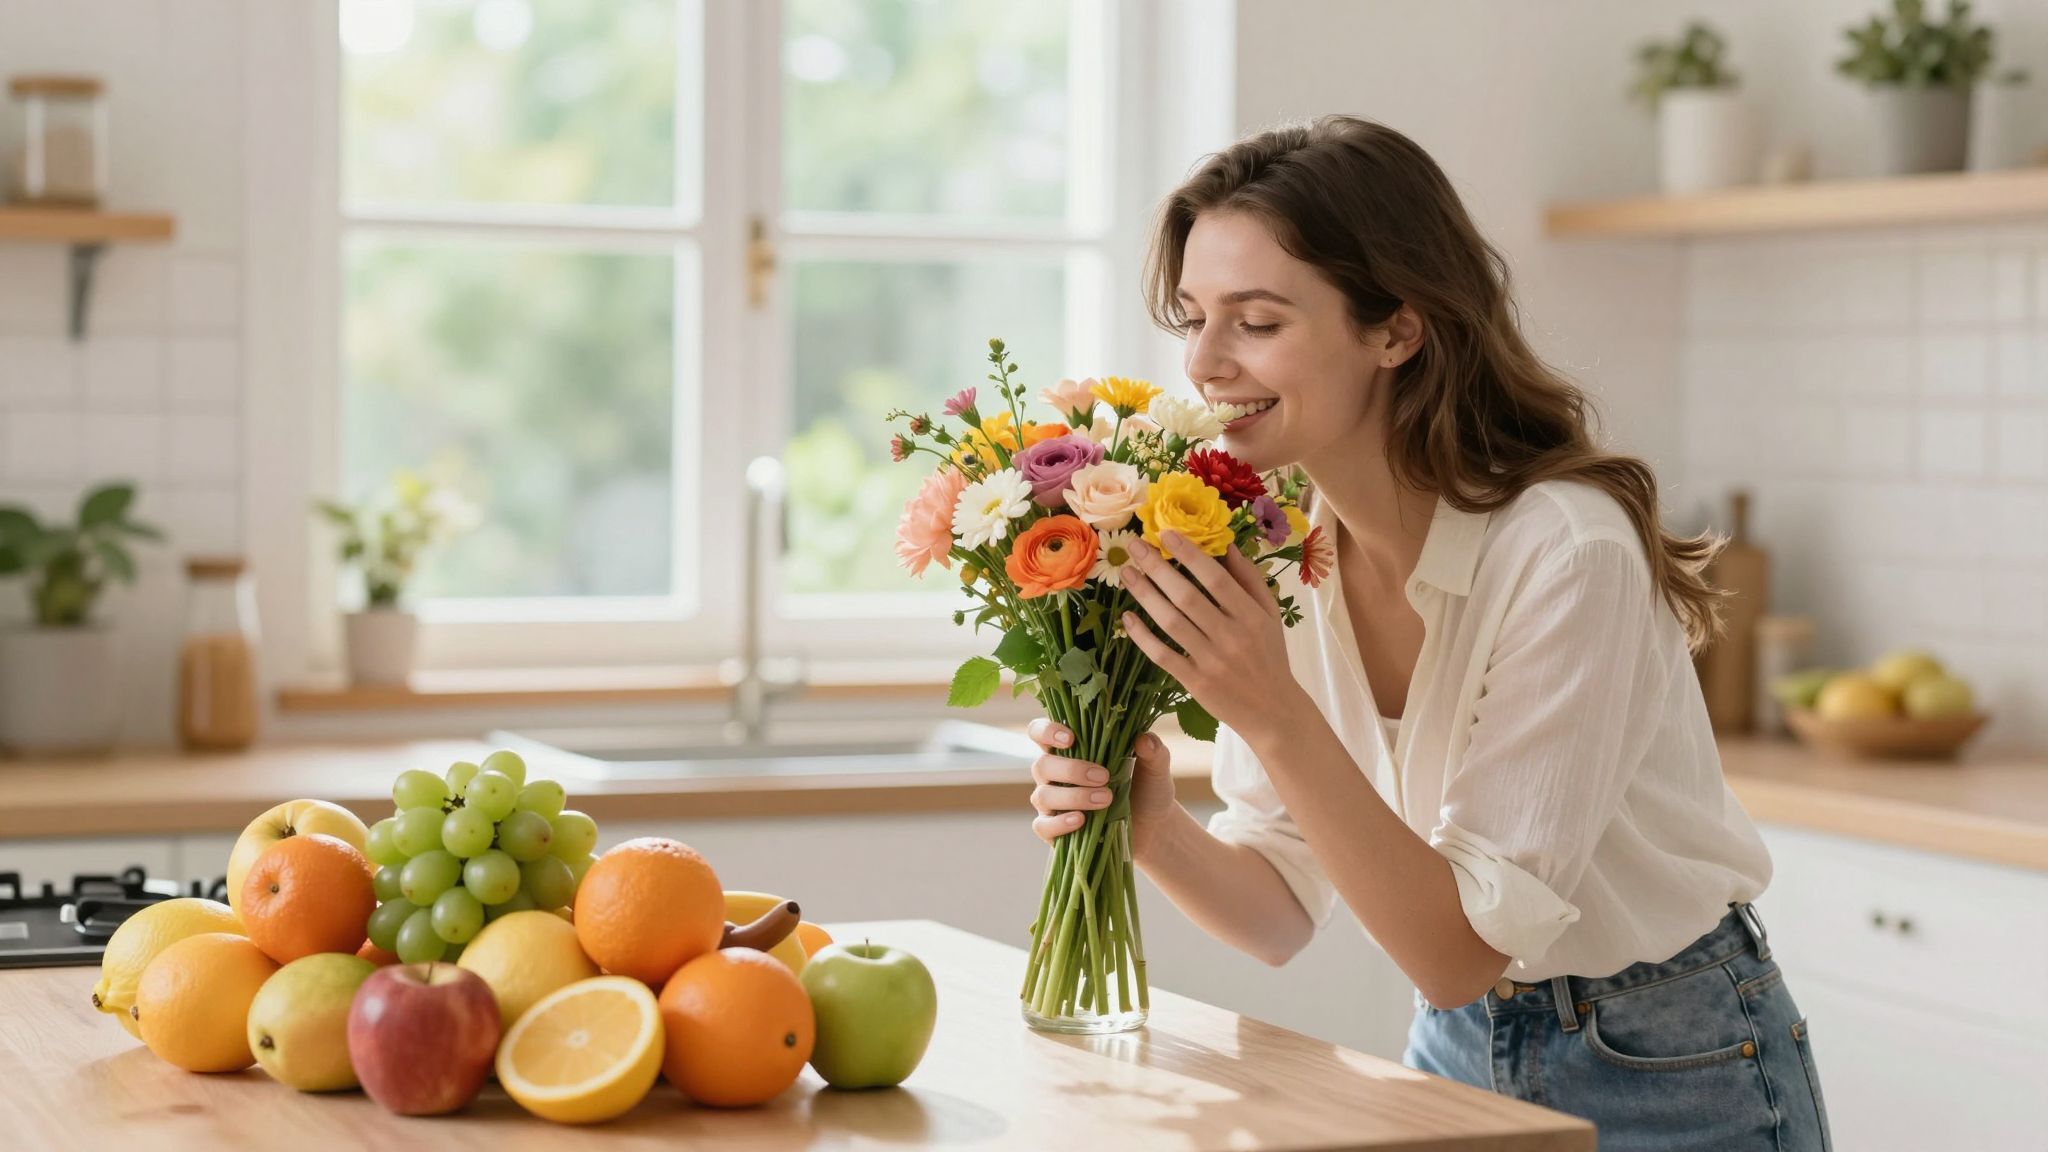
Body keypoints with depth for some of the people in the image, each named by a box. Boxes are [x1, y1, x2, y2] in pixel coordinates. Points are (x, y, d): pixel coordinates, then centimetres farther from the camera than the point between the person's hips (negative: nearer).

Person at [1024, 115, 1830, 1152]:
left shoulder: (1566, 551, -24)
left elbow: (1462, 953, -24)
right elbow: (1285, 910, -1)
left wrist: (1273, 716, -32)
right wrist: (1155, 830, -20)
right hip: (1463, 1053, 4)